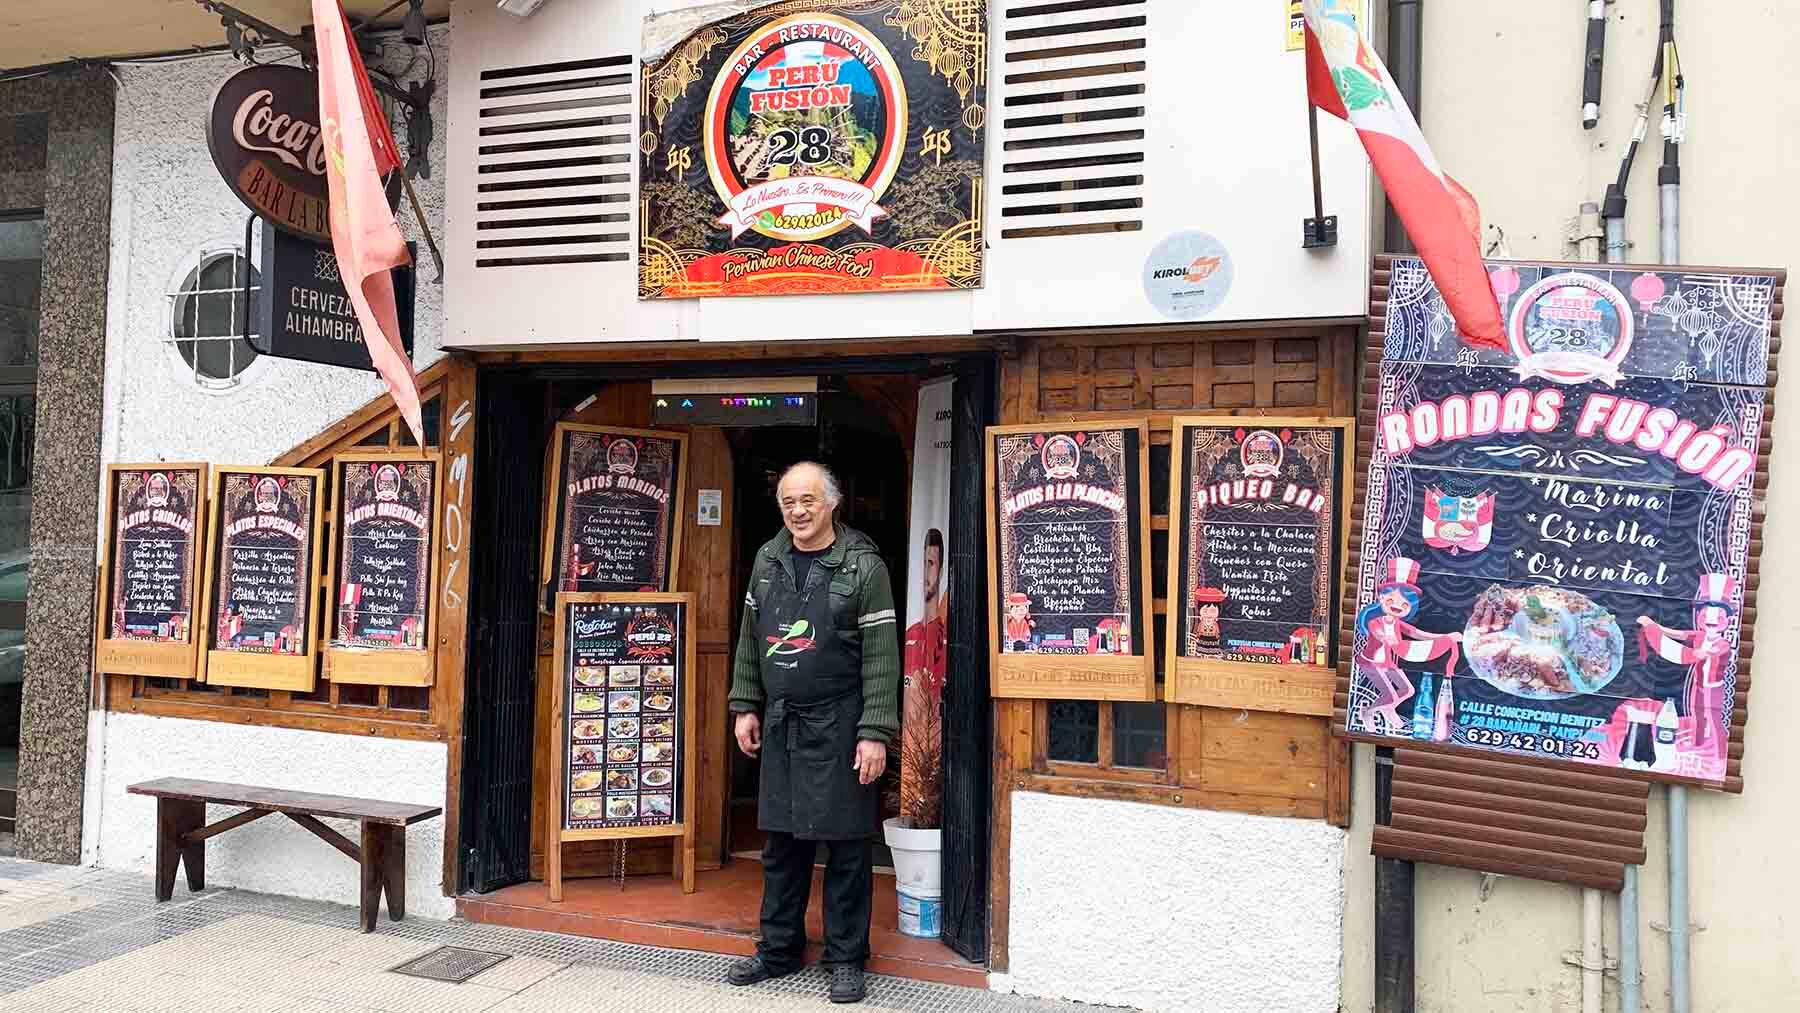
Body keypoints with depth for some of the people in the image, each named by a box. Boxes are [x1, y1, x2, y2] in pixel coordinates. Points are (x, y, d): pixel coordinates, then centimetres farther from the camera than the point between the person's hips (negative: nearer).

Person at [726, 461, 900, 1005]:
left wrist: (875, 733, -15)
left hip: (838, 725, -5)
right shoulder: (768, 559, 9)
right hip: (780, 723, 5)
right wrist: (745, 706, 12)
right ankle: (779, 948, 28)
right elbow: (750, 638, 17)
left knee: (846, 846, 3)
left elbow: (881, 656, -11)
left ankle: (846, 958, 17)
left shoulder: (863, 565, -8)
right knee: (782, 842, 13)